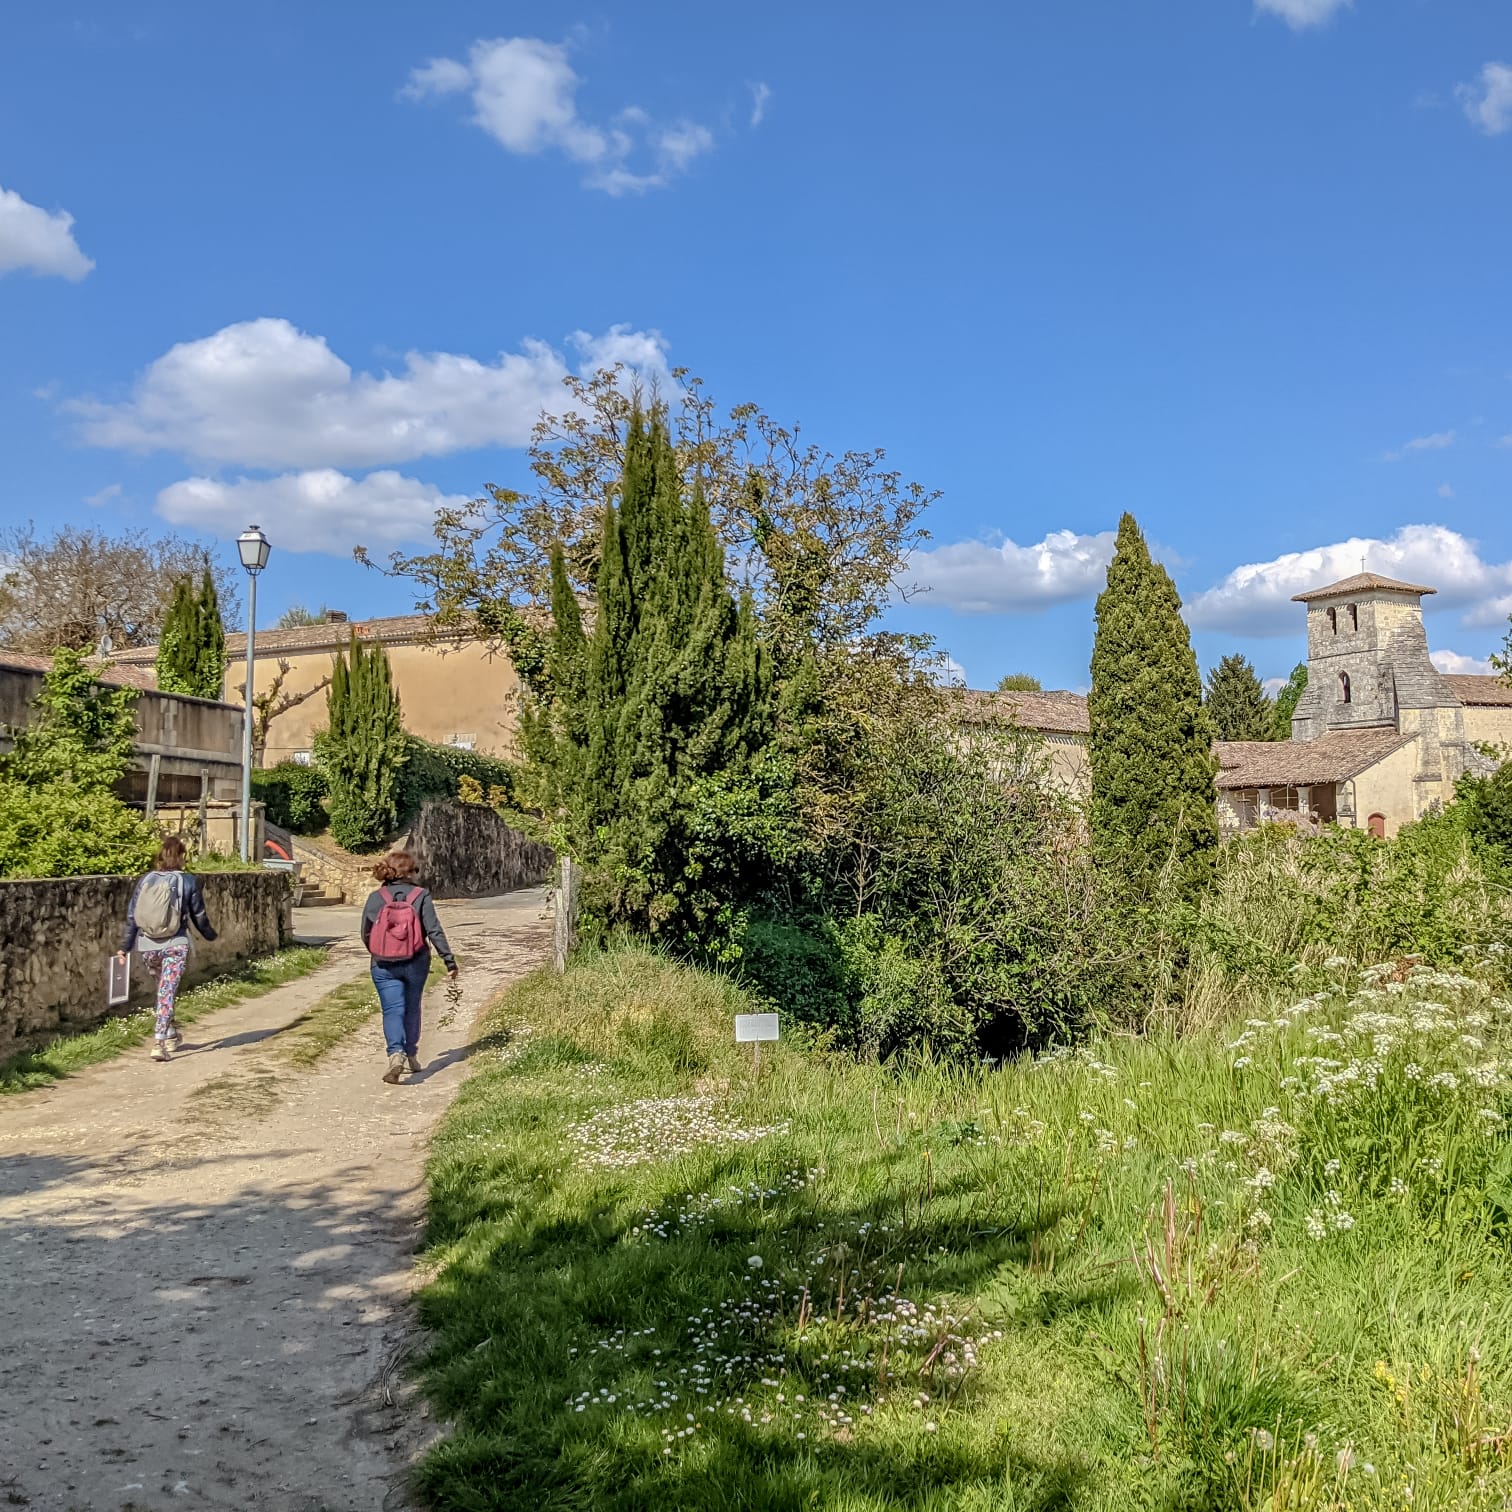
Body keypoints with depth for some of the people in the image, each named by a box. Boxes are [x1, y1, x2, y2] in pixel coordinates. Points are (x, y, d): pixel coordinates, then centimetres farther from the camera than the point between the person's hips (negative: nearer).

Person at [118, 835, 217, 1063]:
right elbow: (199, 916, 3)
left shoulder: (145, 880, 3)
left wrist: (125, 947, 9)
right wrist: (209, 935, 21)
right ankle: (159, 1042, -12)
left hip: (148, 946, 3)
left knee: (164, 991, 23)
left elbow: (131, 916, 4)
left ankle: (171, 1035, 35)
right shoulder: (188, 881, -4)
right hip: (175, 945, -3)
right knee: (167, 993, -2)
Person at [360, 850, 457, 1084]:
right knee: (412, 1008, 18)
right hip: (415, 964, 0)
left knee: (392, 1010, 1)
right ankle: (411, 1056, 30)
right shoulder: (421, 896, -8)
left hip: (384, 966, 0)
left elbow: (366, 935, 2)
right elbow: (434, 931, -12)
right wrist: (450, 961, -7)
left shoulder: (375, 898, -3)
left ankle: (396, 1053, -22)